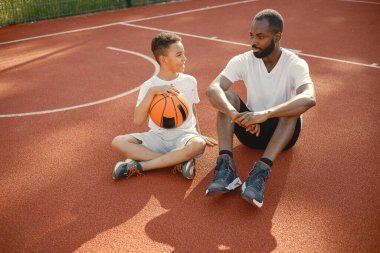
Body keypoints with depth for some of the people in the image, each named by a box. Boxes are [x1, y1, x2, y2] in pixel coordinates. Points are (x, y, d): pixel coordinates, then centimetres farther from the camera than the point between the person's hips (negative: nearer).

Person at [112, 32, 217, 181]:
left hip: (184, 135, 0)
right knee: (118, 142, -23)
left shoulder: (190, 81, 4)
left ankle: (138, 167, -26)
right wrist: (152, 92, -24)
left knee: (198, 144, -36)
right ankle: (179, 161, -27)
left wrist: (198, 134, 19)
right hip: (158, 137, 0)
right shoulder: (149, 86, -3)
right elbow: (138, 121, -15)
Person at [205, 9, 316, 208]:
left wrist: (265, 114, -51)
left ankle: (260, 172, -44)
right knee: (226, 97, -23)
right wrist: (235, 114, -46)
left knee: (292, 109, -33)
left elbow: (309, 99, -37)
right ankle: (226, 167, -37)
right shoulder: (243, 61, -9)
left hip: (283, 132, -2)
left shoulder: (295, 64, -16)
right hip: (250, 130, 2)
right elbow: (212, 89, -26)